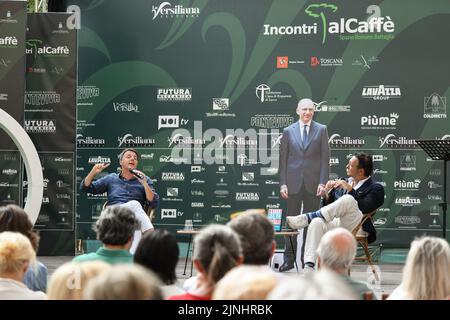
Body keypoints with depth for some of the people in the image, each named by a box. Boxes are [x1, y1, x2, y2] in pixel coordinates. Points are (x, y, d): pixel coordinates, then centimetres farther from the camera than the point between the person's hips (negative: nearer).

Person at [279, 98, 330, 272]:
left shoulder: (321, 130, 4)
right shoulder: (288, 131, 7)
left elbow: (325, 157, 1)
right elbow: (283, 159, 6)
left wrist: (322, 182, -7)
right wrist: (283, 183, -2)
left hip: (313, 183, 0)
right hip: (293, 182, 1)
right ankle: (289, 260, 7)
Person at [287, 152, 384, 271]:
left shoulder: (376, 188, 6)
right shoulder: (344, 182, 24)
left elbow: (365, 207, -12)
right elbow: (329, 205, 23)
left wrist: (350, 190, -14)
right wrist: (326, 195, 2)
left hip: (355, 228, -5)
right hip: (334, 223, 5)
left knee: (348, 199, -32)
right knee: (317, 222, -30)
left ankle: (307, 218, -26)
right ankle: (309, 266, -39)